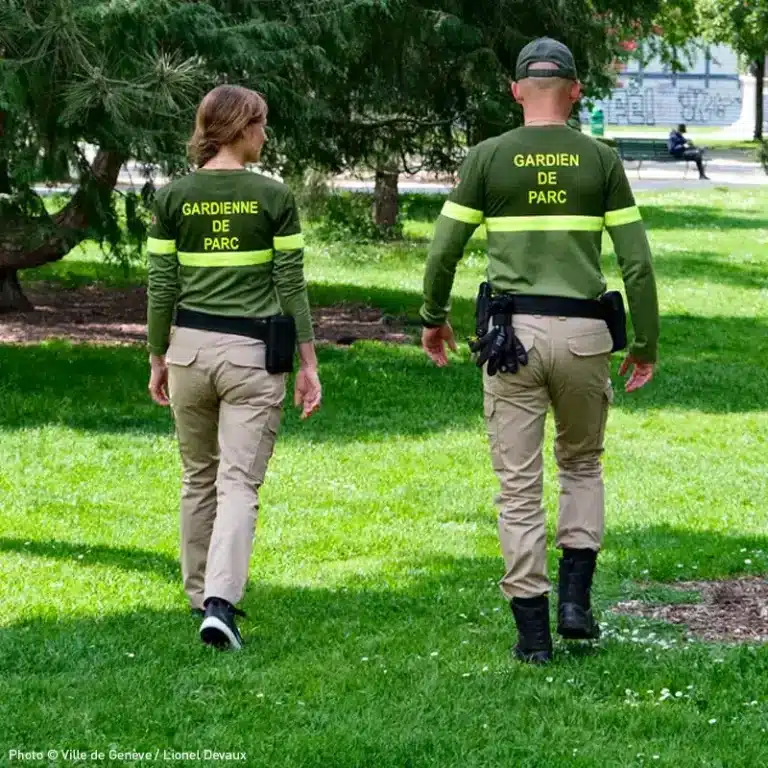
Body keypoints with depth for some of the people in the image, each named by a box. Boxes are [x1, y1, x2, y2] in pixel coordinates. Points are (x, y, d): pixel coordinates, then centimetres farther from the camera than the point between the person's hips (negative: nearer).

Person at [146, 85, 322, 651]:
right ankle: (220, 600, -19)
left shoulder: (174, 197, 1)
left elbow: (161, 286, 3)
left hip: (190, 346, 3)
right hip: (253, 353, -3)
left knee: (199, 477, 18)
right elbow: (291, 286, -4)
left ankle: (201, 596, 25)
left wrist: (158, 360, 13)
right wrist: (308, 364, 2)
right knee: (239, 482, -3)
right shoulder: (273, 197, -5)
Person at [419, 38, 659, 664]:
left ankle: (533, 630, 4)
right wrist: (646, 343, 10)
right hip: (584, 332, 1)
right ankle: (576, 599, 10)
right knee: (582, 463, 22)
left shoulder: (488, 157, 1)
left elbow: (443, 251, 2)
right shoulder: (601, 160, 2)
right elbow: (637, 263, 0)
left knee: (519, 484, 5)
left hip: (511, 334, -1)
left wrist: (433, 318, 19)